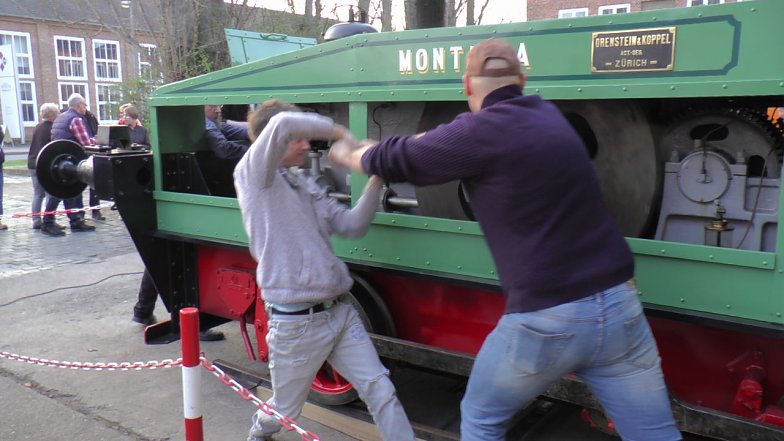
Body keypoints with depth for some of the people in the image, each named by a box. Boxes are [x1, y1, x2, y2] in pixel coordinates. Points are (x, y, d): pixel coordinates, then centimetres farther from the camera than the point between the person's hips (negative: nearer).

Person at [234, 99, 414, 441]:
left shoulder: (307, 186, 12)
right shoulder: (252, 176, -7)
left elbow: (353, 226, 8)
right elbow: (282, 124, -25)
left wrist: (375, 181, -3)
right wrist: (340, 132, -14)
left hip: (340, 312, 6)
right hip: (295, 322, -5)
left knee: (381, 392, 3)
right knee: (286, 410, 17)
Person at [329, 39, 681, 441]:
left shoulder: (481, 131, -10)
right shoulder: (546, 115, 13)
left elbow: (397, 161, 2)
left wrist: (348, 155, 23)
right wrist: (394, 144, 35)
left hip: (545, 320, -6)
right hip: (620, 305, 7)